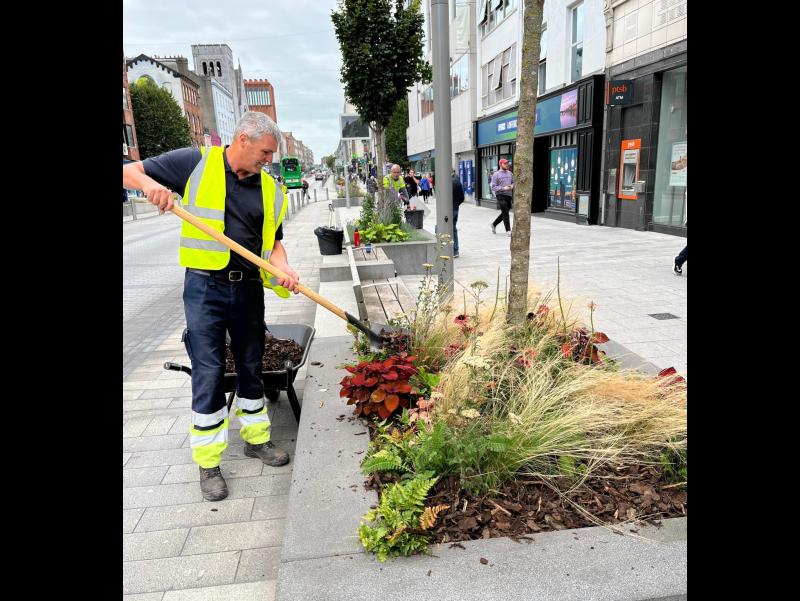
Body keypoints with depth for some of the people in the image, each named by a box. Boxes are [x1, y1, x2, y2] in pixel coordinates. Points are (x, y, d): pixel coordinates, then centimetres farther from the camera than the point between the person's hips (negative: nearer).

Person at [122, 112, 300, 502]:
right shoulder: (195, 163, -2)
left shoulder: (270, 189, 8)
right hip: (205, 287, -4)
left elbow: (273, 241, 12)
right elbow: (129, 172, 2)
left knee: (251, 366, 14)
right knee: (209, 373, -1)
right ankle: (208, 463, 14)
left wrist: (284, 270, -9)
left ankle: (255, 437, 33)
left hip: (248, 289, 4)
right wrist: (149, 182, -21)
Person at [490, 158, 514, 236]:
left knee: (504, 213, 13)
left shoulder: (509, 173, 13)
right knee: (505, 213, -10)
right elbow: (493, 187, -9)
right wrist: (503, 188, -17)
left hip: (508, 195, 6)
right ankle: (508, 230, -4)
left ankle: (494, 224, 33)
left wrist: (512, 186, -2)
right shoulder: (496, 174, -4)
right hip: (500, 195, -6)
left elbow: (513, 182, 22)